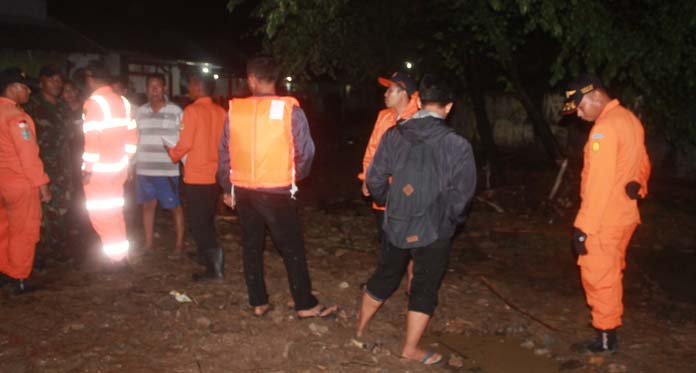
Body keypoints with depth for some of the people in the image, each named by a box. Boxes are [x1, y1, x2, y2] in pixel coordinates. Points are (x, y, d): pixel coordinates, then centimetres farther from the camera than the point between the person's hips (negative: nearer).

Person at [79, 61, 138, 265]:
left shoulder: (93, 103, -15)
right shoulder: (123, 101, 7)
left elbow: (92, 140, -20)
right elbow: (132, 135, 9)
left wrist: (87, 170, -13)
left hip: (99, 170, -7)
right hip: (119, 167, 7)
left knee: (100, 213, 3)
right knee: (115, 212, 16)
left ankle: (117, 256, 5)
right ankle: (121, 254, 22)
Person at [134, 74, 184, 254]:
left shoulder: (175, 111, -3)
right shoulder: (140, 112, 8)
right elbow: (134, 140, 12)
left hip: (168, 170, -4)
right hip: (144, 169, 4)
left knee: (175, 206, 4)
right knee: (148, 205, 10)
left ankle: (179, 242, 18)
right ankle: (148, 244, 20)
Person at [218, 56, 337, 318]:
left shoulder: (235, 110, -2)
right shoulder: (290, 110, -10)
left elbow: (225, 153, 5)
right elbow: (305, 152, -6)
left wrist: (227, 189, 18)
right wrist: (295, 177, 15)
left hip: (243, 191, 3)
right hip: (277, 192, -3)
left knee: (251, 246, 15)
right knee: (292, 249, 6)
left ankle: (258, 303, 23)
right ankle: (305, 305, 13)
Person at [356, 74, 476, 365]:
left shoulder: (393, 136, -7)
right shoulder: (458, 145, -15)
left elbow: (374, 180, -3)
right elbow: (462, 193, -14)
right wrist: (449, 219, 5)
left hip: (396, 225, 4)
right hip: (435, 231, -3)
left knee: (384, 277, 22)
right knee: (425, 289, 12)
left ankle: (360, 329, 39)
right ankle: (410, 349, 22)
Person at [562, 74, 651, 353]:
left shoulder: (605, 128, -20)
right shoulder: (629, 119, 10)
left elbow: (599, 183, -24)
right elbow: (642, 165, 19)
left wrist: (584, 226, -22)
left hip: (604, 220, -9)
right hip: (624, 214, 9)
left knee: (599, 277, 2)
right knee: (610, 274, 20)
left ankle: (606, 338, 12)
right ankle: (608, 320, 32)